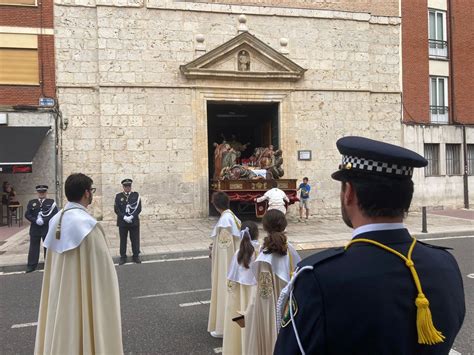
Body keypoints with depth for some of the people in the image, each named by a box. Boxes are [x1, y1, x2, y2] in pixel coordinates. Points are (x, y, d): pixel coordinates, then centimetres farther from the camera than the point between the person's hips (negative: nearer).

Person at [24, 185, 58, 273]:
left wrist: (44, 221, -18)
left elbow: (55, 214, -9)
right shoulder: (31, 202, 8)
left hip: (47, 228, -2)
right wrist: (35, 220, -14)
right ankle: (31, 265, 14)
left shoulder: (51, 202, 1)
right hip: (34, 229, 2)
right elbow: (27, 214, 2)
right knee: (33, 247, 6)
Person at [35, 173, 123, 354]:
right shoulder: (87, 223, -23)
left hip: (59, 291, 8)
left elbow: (53, 265, 9)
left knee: (62, 331, 20)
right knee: (84, 332, 7)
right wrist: (108, 297, -8)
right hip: (84, 295, -8)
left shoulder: (56, 220, 0)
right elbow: (101, 268, -19)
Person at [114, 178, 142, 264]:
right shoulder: (118, 196, 4)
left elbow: (139, 208, -2)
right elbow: (116, 209, -3)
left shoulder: (136, 195, 4)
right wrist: (124, 217, -15)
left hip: (134, 222, 0)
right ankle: (123, 257, 16)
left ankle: (136, 256, 17)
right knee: (123, 240, 6)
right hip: (122, 222, 0)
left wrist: (132, 217, -14)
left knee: (135, 240, 5)